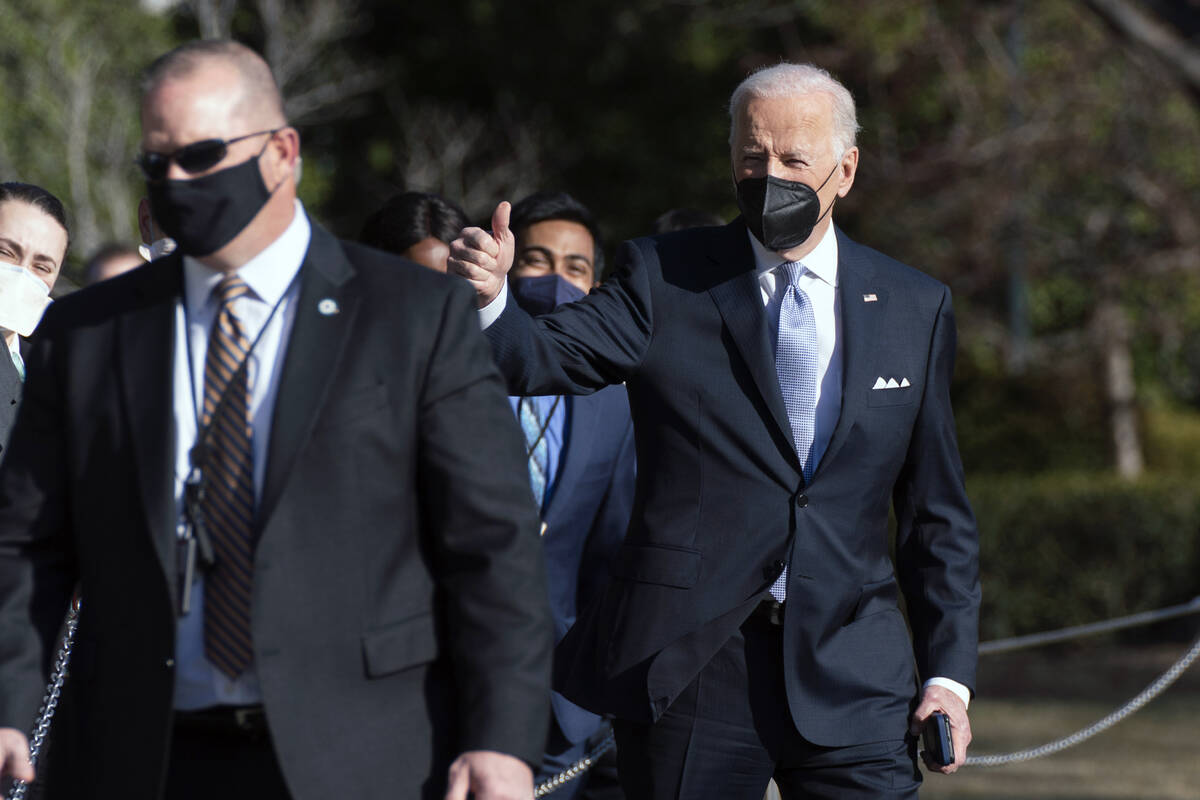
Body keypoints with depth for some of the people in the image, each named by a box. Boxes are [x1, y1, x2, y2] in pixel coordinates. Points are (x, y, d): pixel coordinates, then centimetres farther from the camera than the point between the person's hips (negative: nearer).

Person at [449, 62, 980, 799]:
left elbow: (937, 514, 12)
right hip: (690, 667, -1)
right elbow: (547, 358, -11)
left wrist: (949, 672, 6)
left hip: (852, 676, 1)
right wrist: (489, 296, -33)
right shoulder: (664, 279, 4)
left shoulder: (913, 308, 9)